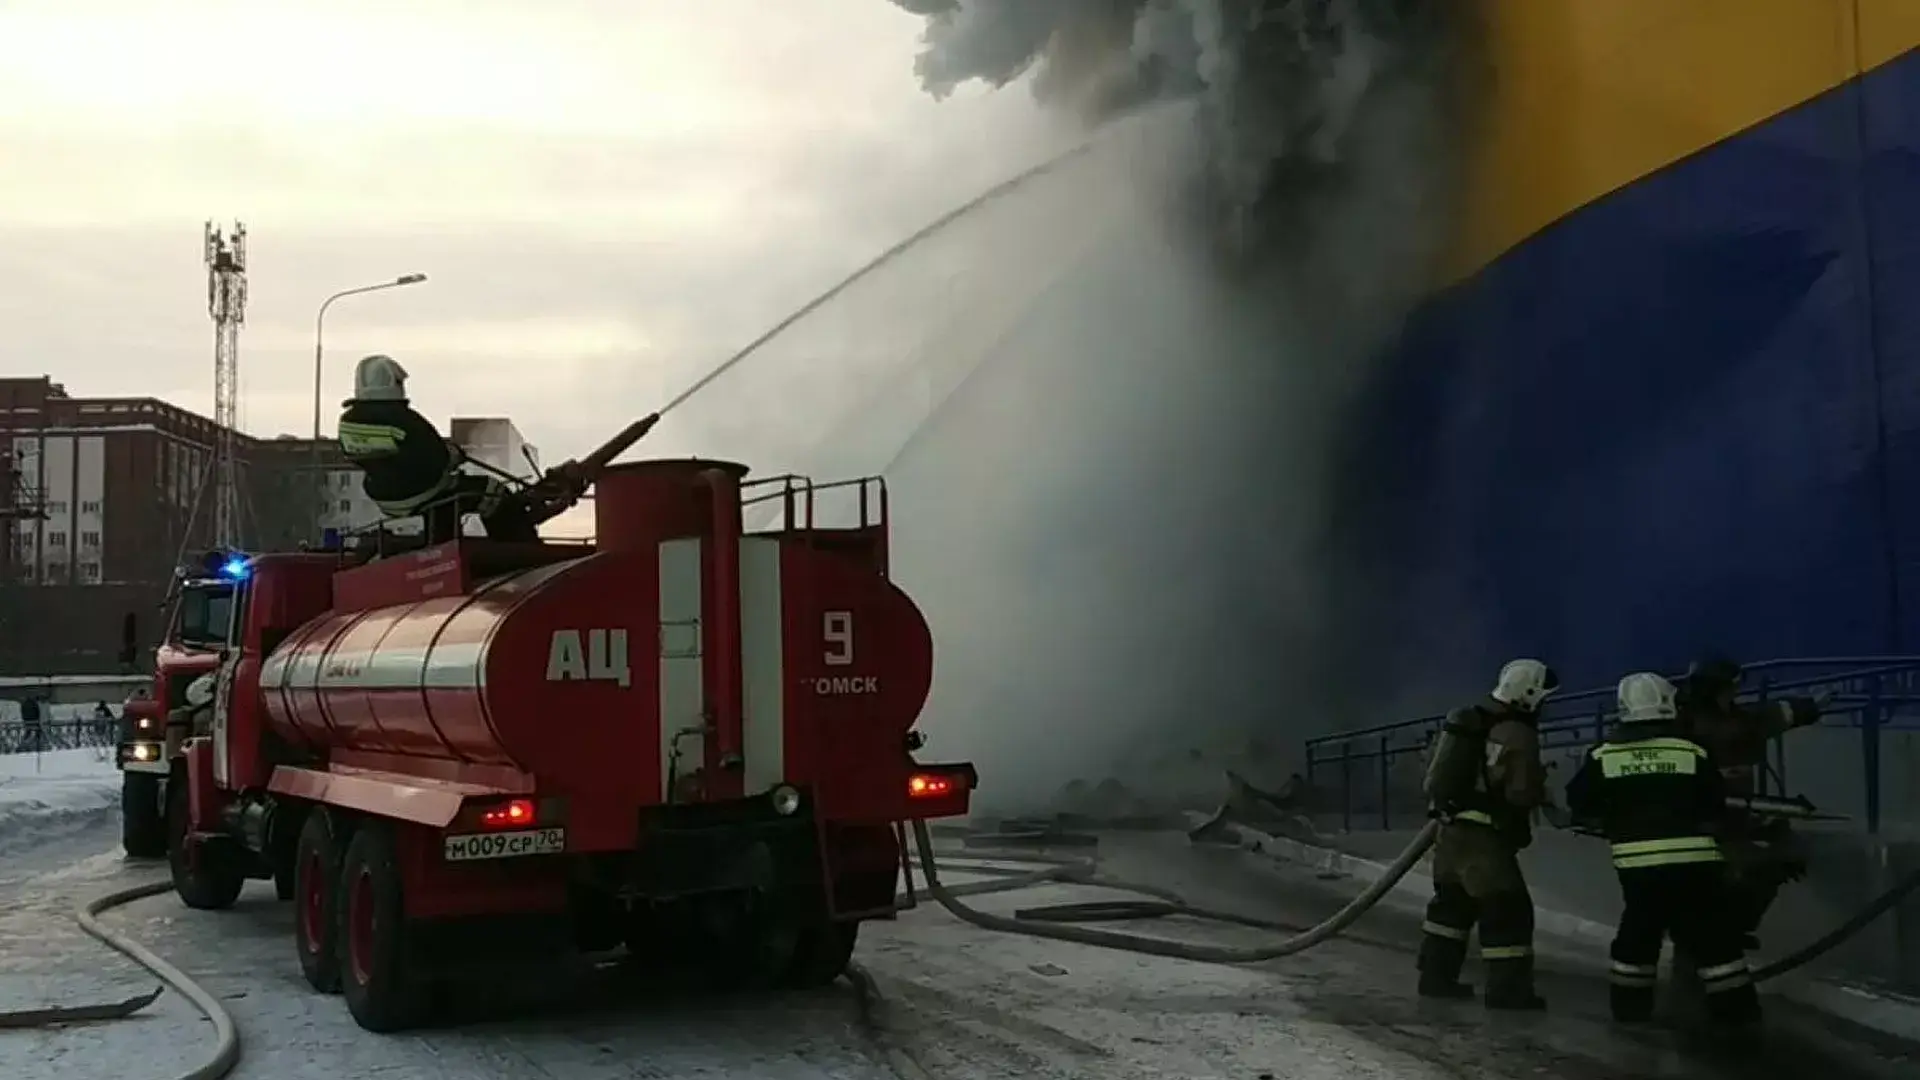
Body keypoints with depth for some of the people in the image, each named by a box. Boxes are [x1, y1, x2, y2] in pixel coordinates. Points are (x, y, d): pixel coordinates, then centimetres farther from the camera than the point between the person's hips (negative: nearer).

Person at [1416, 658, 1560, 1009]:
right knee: (1508, 909, -1)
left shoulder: (1466, 719, 10)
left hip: (1450, 829, 9)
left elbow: (1434, 771, 17)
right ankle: (1508, 989, 0)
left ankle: (1436, 976, 22)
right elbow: (1523, 793, -17)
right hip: (1484, 838, -9)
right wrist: (1541, 791, 4)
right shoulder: (1518, 735, -16)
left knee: (1453, 901, 18)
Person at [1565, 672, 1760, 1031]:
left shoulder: (1604, 753, 4)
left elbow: (1580, 804, 9)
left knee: (1638, 930, 17)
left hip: (1636, 861, 2)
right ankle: (1735, 1009, 7)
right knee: (1714, 935, 6)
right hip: (1693, 858, -2)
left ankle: (1630, 1004, 20)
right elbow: (1716, 806, 5)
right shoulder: (1693, 750, 0)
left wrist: (1610, 825, 26)